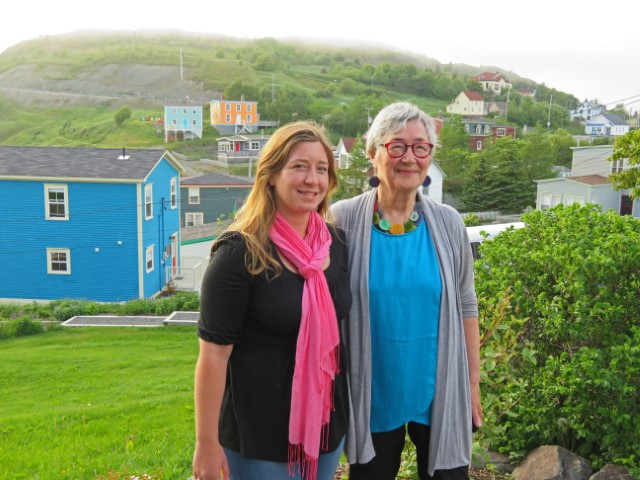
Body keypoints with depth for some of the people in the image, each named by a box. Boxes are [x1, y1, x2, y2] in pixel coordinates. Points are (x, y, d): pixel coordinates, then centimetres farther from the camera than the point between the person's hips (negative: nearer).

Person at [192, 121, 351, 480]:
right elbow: (214, 352, -16)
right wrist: (207, 443, -14)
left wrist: (353, 410, 14)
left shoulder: (337, 243, 0)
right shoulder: (240, 252, -17)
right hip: (259, 436, -5)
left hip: (327, 424, 6)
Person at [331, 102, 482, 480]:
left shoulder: (448, 224, -3)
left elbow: (466, 306, 5)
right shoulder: (343, 221, -9)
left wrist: (473, 383, 6)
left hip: (440, 394, 2)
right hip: (371, 394, -1)